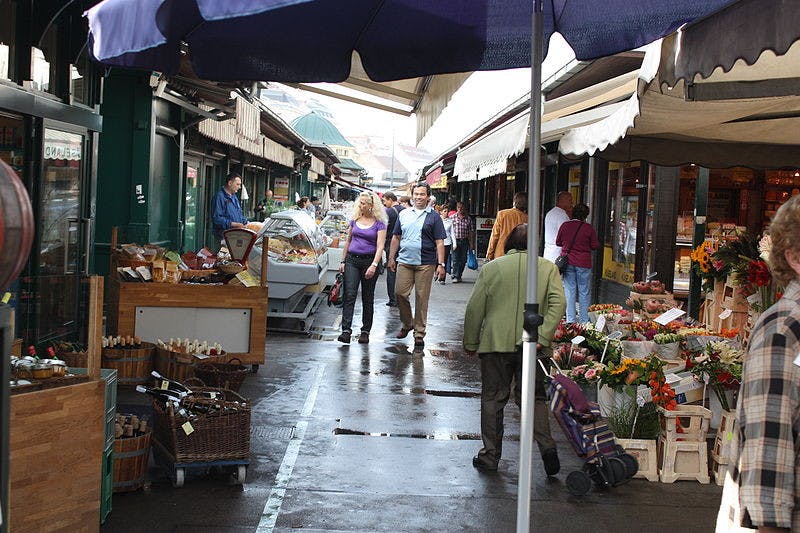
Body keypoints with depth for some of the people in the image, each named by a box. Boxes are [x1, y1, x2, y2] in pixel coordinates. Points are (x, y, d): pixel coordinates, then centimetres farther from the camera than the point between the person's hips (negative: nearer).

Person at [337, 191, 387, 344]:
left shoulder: (379, 223, -5)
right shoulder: (354, 219, 9)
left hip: (370, 260, -3)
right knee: (349, 294, -10)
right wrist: (343, 261, 13)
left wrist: (374, 265, -23)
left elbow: (380, 246, -12)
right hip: (352, 259, 3)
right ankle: (346, 329, -15)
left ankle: (365, 331, 15)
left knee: (367, 298, 6)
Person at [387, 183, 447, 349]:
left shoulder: (434, 217, 3)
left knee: (421, 298, 1)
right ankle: (407, 324, 21)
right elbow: (396, 237, 17)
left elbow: (439, 242, 0)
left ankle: (419, 333, 9)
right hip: (404, 262, 3)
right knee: (400, 293, -1)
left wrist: (441, 264, -7)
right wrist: (392, 258, 13)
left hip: (426, 264, -3)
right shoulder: (404, 214, 12)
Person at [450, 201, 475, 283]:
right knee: (455, 259, -8)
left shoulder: (468, 219, 6)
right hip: (455, 241, -2)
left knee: (463, 260, 6)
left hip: (464, 241, 2)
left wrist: (471, 244, 5)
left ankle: (459, 275, 18)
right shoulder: (452, 217, 1)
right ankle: (455, 276, -8)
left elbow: (471, 232, 8)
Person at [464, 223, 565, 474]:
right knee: (533, 398, 10)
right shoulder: (548, 268, 4)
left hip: (496, 343, -1)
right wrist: (543, 336, -12)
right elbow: (558, 303, -9)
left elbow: (475, 308, 2)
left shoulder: (491, 268, 3)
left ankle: (490, 455, 12)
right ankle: (547, 446, -7)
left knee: (492, 399, 10)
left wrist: (471, 343, 11)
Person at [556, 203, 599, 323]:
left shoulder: (565, 226, -1)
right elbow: (595, 246, -2)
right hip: (583, 264, -2)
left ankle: (570, 320, 6)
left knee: (569, 292, 6)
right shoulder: (588, 228, -7)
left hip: (568, 262, 2)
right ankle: (583, 321, 7)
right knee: (584, 293, 5)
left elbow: (558, 242, 9)